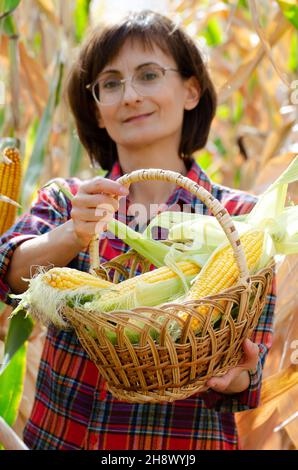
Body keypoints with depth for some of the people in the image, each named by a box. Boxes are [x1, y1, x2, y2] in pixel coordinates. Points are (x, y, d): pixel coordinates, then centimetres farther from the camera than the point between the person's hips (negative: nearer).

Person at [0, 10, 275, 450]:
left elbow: (248, 364, -8)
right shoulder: (64, 199, -1)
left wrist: (236, 377, -28)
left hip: (187, 439, -1)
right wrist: (76, 235, -36)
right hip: (59, 434, 2)